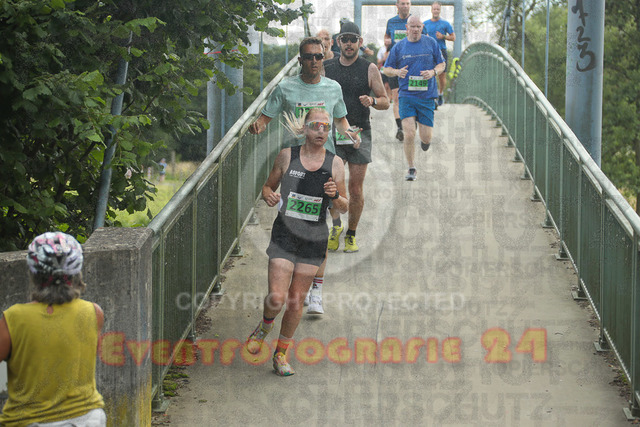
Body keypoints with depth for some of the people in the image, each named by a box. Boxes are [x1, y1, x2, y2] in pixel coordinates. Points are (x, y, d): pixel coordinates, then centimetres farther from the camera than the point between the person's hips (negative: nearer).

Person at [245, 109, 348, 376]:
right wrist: (269, 196, -11)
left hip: (313, 239, 1)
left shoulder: (335, 164, 1)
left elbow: (344, 207, 7)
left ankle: (281, 354, 23)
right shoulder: (287, 156, -1)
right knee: (277, 299, -13)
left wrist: (334, 196, -15)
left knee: (296, 302, 5)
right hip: (284, 234, -1)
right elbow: (268, 186, 11)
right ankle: (265, 325, 22)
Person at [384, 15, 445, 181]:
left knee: (426, 137, 0)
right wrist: (397, 72, -11)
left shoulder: (431, 43, 5)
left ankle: (424, 141, 39)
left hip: (427, 96, 1)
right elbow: (387, 69, 11)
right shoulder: (398, 47, 5)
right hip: (406, 96, -1)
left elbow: (442, 64, 12)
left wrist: (433, 72, -10)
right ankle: (411, 169, 3)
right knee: (409, 135, -12)